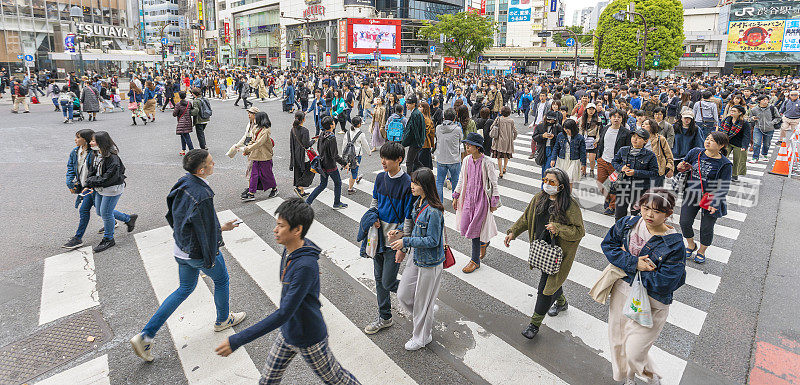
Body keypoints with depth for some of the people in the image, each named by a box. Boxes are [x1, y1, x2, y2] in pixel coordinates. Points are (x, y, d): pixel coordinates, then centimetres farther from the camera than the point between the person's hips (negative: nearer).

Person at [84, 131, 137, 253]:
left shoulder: (112, 158, -24)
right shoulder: (97, 155, 2)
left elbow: (107, 179, -24)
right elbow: (92, 171, 7)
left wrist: (90, 183, -16)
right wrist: (88, 186, -7)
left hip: (112, 189, -9)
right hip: (99, 189, 9)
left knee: (106, 213, 1)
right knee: (100, 212, 18)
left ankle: (108, 239, 21)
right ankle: (129, 219, 34)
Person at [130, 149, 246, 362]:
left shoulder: (183, 183, -2)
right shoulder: (202, 196, -31)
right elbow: (207, 231, -25)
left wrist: (220, 227, 15)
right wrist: (211, 260, -11)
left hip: (181, 249, 8)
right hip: (199, 252, -8)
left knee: (185, 288, 22)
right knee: (221, 280, 19)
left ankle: (145, 336, 21)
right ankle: (223, 320, 42)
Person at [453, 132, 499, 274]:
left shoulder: (486, 163, -15)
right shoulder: (466, 160, 2)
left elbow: (494, 184, -8)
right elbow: (461, 180, 12)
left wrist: (494, 202, -6)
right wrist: (456, 197, 14)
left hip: (481, 199, -6)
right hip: (468, 198, 6)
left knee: (474, 229, -3)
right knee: (464, 227, 7)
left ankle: (475, 261, 14)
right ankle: (483, 242, 37)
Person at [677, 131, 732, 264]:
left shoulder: (725, 164, -12)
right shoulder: (695, 153, -1)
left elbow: (724, 187, -10)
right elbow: (683, 166, 17)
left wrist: (714, 203, -18)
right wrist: (681, 167, -7)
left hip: (710, 199, -3)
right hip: (691, 195, 3)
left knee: (706, 228, 8)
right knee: (684, 223, 6)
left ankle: (701, 251, 33)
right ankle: (691, 245, 33)